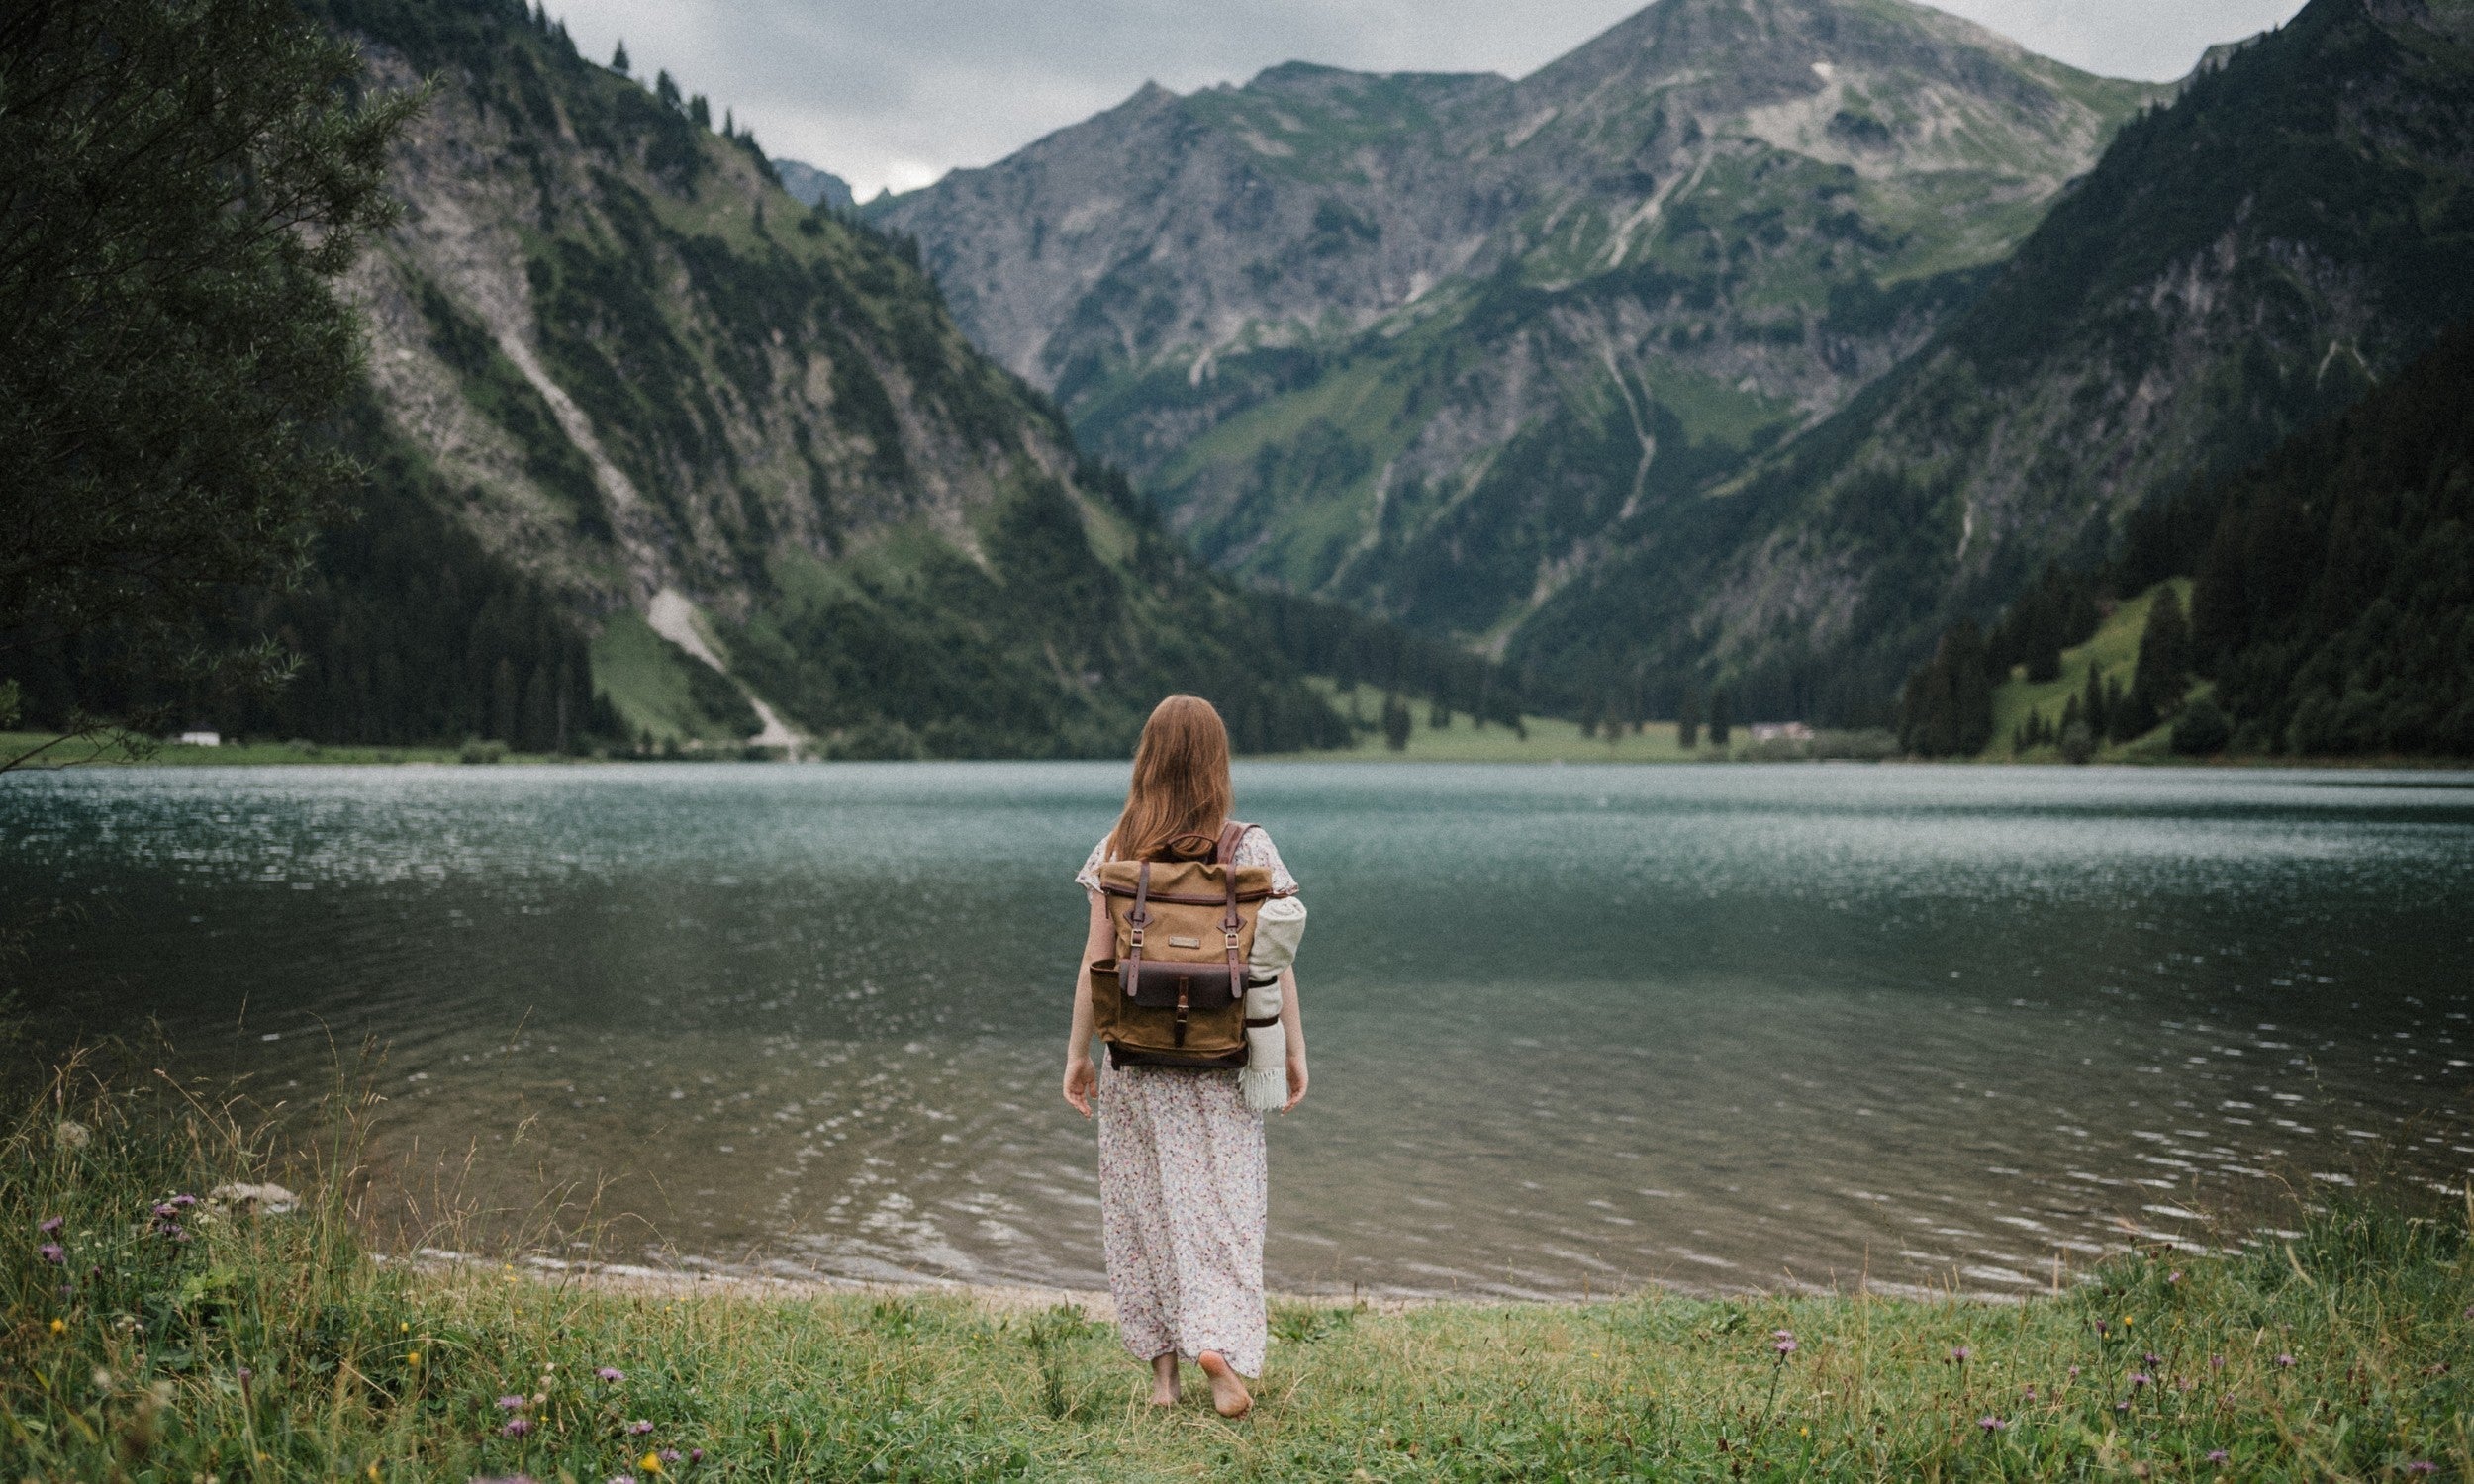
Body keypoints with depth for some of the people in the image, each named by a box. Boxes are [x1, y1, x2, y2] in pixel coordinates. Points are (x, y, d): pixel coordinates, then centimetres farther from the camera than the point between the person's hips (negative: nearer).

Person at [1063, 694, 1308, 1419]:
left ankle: (1162, 1371, 15)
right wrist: (1294, 1051, 3)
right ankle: (1219, 1342, -13)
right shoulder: (1250, 848, -4)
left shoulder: (1118, 849, -2)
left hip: (1137, 1052, 1)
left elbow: (1096, 958, -2)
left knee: (1145, 1203, 10)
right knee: (1222, 1200, 5)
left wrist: (1078, 1052, 5)